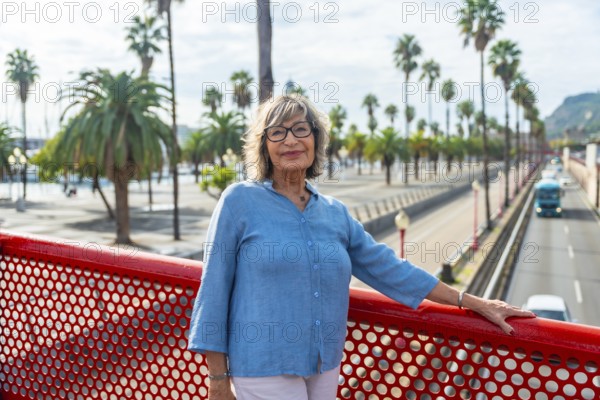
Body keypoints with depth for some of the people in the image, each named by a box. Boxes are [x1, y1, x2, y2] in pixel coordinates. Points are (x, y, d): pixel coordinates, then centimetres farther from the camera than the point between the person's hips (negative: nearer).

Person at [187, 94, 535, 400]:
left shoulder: (335, 213, 5)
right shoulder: (240, 201, -7)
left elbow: (388, 268, 8)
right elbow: (215, 291, -6)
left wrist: (475, 303, 8)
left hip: (325, 367, 5)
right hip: (264, 370, -4)